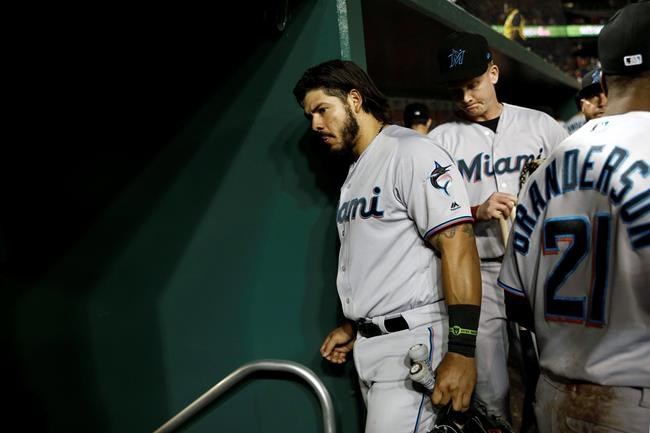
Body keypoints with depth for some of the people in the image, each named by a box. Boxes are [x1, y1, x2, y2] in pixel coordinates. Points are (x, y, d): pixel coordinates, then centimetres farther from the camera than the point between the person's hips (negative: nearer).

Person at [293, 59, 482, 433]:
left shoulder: (411, 153, -12)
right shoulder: (356, 172, 15)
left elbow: (458, 246, -20)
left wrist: (462, 350, -24)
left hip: (411, 339, -8)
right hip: (368, 344, 8)